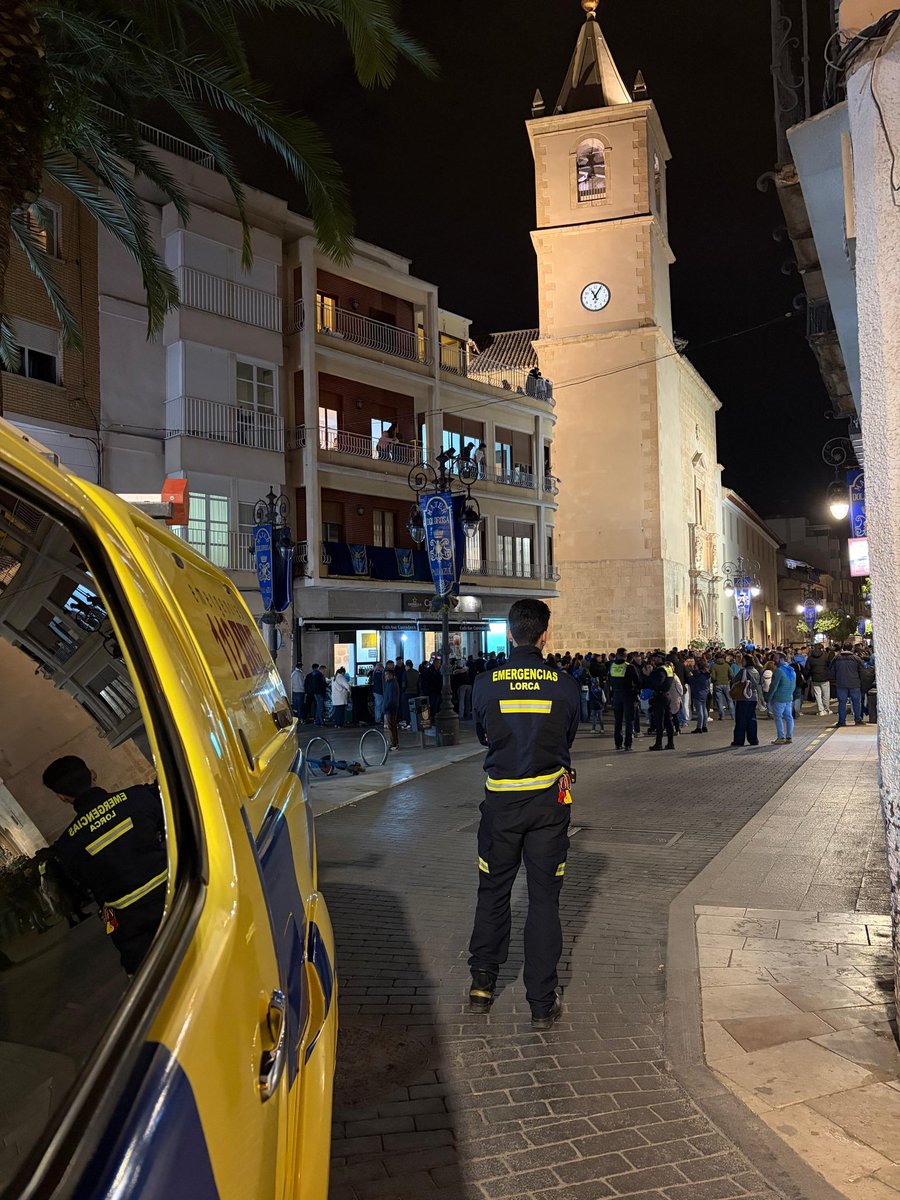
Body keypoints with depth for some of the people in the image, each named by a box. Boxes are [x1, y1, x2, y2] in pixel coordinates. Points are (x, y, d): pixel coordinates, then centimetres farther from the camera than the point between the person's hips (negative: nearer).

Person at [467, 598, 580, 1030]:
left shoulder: (486, 684, -7)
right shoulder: (565, 684, -8)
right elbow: (568, 740, 7)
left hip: (501, 800, 1)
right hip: (548, 800, 0)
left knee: (493, 891, 17)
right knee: (544, 897, 8)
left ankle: (482, 983, 27)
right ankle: (542, 1003, 13)